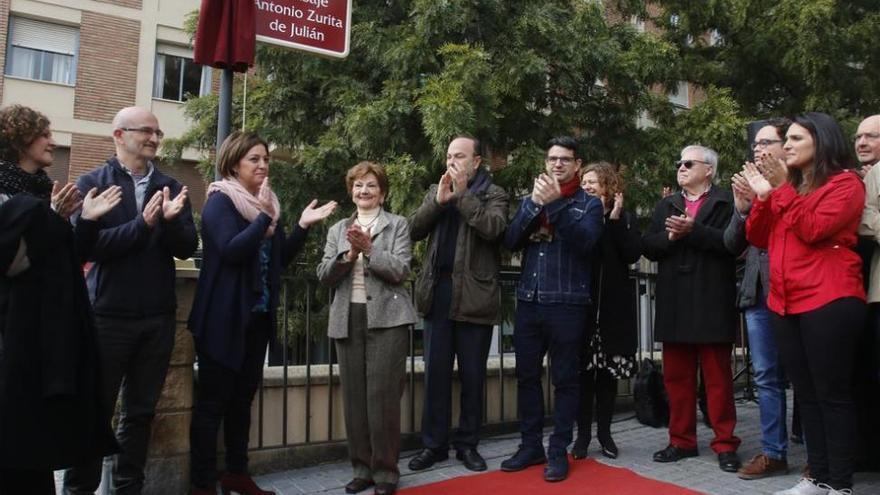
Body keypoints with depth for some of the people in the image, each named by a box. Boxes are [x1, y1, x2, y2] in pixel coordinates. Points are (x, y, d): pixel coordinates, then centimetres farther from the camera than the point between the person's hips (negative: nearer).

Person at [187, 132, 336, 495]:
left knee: (243, 397, 14)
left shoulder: (267, 203, 13)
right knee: (213, 399, -1)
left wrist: (302, 226, -1)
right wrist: (264, 218, -26)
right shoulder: (220, 201, -8)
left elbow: (281, 258, 11)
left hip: (257, 316, 7)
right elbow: (231, 251, -23)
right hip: (224, 317, -7)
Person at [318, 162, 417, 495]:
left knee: (382, 396, -5)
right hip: (348, 320, 4)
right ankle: (362, 468, 18)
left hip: (386, 318, -4)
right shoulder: (338, 230, 16)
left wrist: (369, 249, -16)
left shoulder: (397, 225, 5)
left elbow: (400, 270, -7)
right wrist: (348, 254, -9)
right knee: (354, 397, 6)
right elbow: (324, 276, 6)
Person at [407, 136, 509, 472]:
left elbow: (493, 228, -16)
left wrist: (462, 193, -12)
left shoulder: (494, 194, 3)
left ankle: (467, 444, 19)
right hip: (437, 291, 3)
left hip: (474, 294, -3)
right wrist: (439, 201, -8)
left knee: (472, 375, 6)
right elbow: (414, 230, 5)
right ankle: (434, 444, 17)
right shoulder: (435, 191, 16)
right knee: (436, 372, 7)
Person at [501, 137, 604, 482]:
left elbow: (586, 240, -15)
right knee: (527, 375, 8)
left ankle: (559, 452, 11)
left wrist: (555, 204, -19)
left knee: (564, 379, 2)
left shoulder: (589, 203, 4)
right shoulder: (530, 200, 15)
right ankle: (531, 446, 20)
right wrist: (535, 204, -10)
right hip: (528, 302, 4)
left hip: (567, 304, -4)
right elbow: (511, 242, 2)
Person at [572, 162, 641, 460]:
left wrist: (614, 219, -10)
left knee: (608, 370, 7)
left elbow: (633, 255, -8)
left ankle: (604, 432, 18)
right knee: (583, 370, 3)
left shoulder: (626, 219, 7)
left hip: (614, 306, 1)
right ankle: (583, 433, 12)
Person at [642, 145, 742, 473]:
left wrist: (693, 230, -19)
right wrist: (670, 236, -11)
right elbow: (648, 247, 7)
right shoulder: (665, 206, 17)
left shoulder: (725, 202, 1)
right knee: (676, 376, 10)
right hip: (675, 304, 5)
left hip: (711, 303, -5)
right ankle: (682, 441, 20)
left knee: (717, 376, 3)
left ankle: (725, 445, 12)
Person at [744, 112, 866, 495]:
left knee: (832, 393, -3)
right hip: (785, 303, 7)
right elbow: (757, 238, 12)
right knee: (806, 393, 10)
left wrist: (782, 189, -12)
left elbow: (813, 229, -15)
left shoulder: (846, 183, -1)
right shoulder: (787, 185, 19)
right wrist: (763, 195, 0)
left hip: (829, 302, -7)